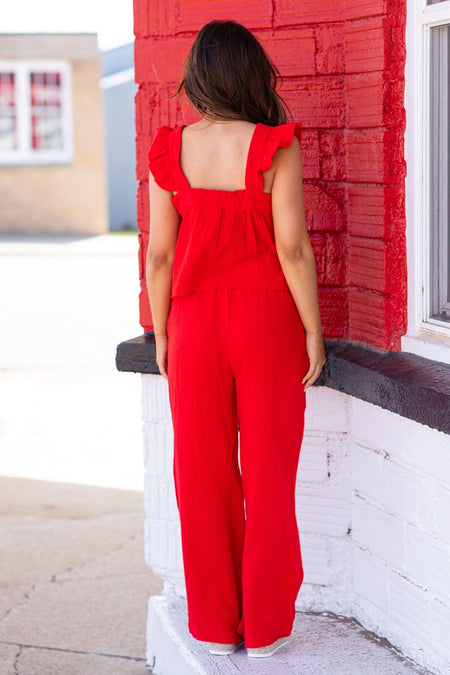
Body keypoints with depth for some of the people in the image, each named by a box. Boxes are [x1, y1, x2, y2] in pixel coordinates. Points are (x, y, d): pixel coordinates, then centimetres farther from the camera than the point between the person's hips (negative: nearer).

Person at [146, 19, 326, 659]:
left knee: (204, 475, 11)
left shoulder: (171, 150, -4)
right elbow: (292, 249, -14)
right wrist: (313, 331, -4)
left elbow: (159, 254, -2)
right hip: (268, 320, -2)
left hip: (195, 320, 2)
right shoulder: (275, 147, -12)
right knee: (268, 475, 8)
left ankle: (216, 625, 18)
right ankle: (265, 628, 16)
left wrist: (162, 336, 9)